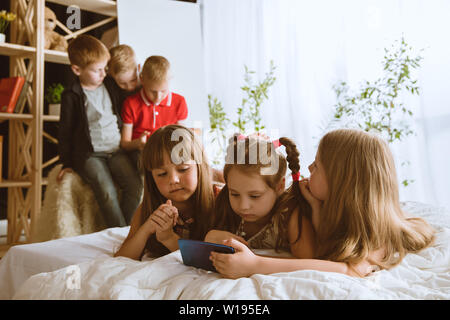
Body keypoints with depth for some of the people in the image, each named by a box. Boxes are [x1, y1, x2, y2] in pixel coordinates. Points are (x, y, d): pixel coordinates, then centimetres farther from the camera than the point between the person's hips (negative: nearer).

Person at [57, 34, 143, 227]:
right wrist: (67, 163, 3)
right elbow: (65, 131, 3)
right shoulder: (71, 96, -2)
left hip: (116, 150, 4)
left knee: (135, 186, -18)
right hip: (89, 154, -4)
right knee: (107, 191, -27)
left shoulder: (110, 85, 11)